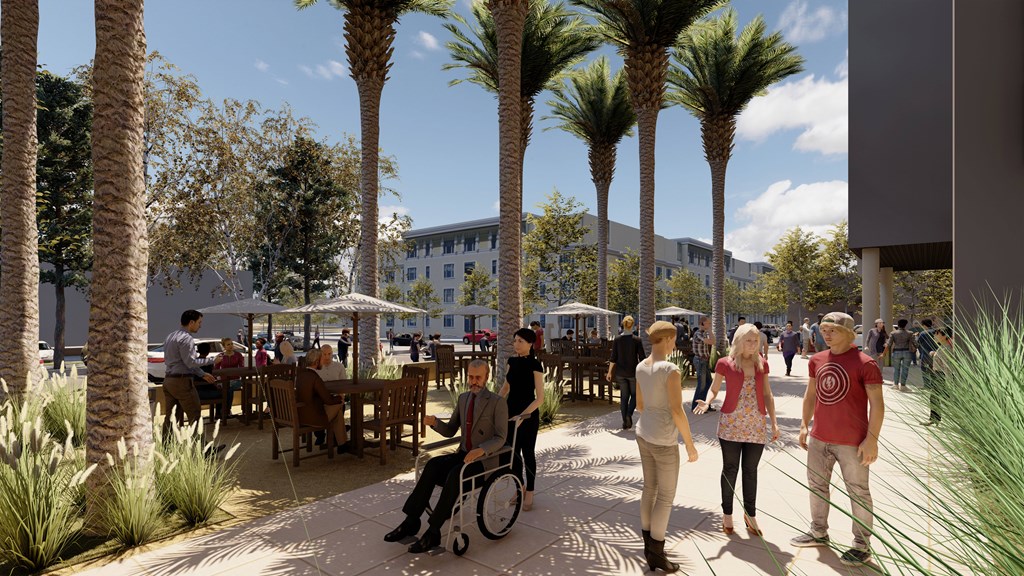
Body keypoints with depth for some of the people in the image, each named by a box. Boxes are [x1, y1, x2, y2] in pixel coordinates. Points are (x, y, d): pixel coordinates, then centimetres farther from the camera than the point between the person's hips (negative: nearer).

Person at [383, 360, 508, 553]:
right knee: (433, 465, -22)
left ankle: (433, 532, -25)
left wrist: (481, 450, -29)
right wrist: (435, 422, -9)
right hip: (464, 454, 6)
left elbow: (500, 438, -11)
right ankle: (412, 521, -19)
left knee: (454, 475, -33)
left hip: (485, 459, -6)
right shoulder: (463, 398, 9)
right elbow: (450, 431, 13)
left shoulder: (498, 402, -10)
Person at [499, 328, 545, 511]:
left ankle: (529, 494, 20)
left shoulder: (535, 365, -15)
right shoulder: (512, 361, 3)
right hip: (511, 411, 6)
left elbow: (540, 398, -16)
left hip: (528, 414, -6)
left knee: (527, 453, 5)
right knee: (512, 452, 12)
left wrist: (522, 416, -25)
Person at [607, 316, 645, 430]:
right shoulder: (637, 340, -8)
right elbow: (642, 358, -8)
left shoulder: (617, 339, -3)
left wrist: (609, 372, 5)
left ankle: (625, 422, 11)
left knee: (624, 396, 11)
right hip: (633, 372, -2)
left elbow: (613, 358, -3)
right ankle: (629, 414, -8)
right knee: (635, 394, 15)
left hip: (621, 372, 2)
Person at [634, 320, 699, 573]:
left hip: (643, 435, 8)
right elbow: (677, 412, -22)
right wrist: (690, 444, -11)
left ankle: (648, 545, 31)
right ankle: (656, 553, 17)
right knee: (666, 496, 7)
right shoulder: (670, 369, -22)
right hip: (663, 441, -8)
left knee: (650, 489, 19)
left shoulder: (640, 367, 2)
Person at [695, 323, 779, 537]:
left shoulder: (762, 363, 4)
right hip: (731, 425, -2)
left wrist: (774, 422, 5)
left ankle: (750, 514, 26)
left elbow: (767, 395, 9)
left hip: (756, 425, 3)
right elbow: (714, 389, 0)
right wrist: (707, 402, -21)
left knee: (750, 470, 11)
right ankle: (727, 513, 22)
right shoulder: (725, 363, -6)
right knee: (730, 469, 8)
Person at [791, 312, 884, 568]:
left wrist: (872, 439, -16)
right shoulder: (816, 360, 5)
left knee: (858, 492, 8)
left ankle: (862, 545, 22)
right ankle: (818, 532, 33)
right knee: (817, 486, 17)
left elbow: (877, 404, -12)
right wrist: (804, 425, 12)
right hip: (819, 438, 6)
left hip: (852, 442, -6)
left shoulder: (865, 363, -13)